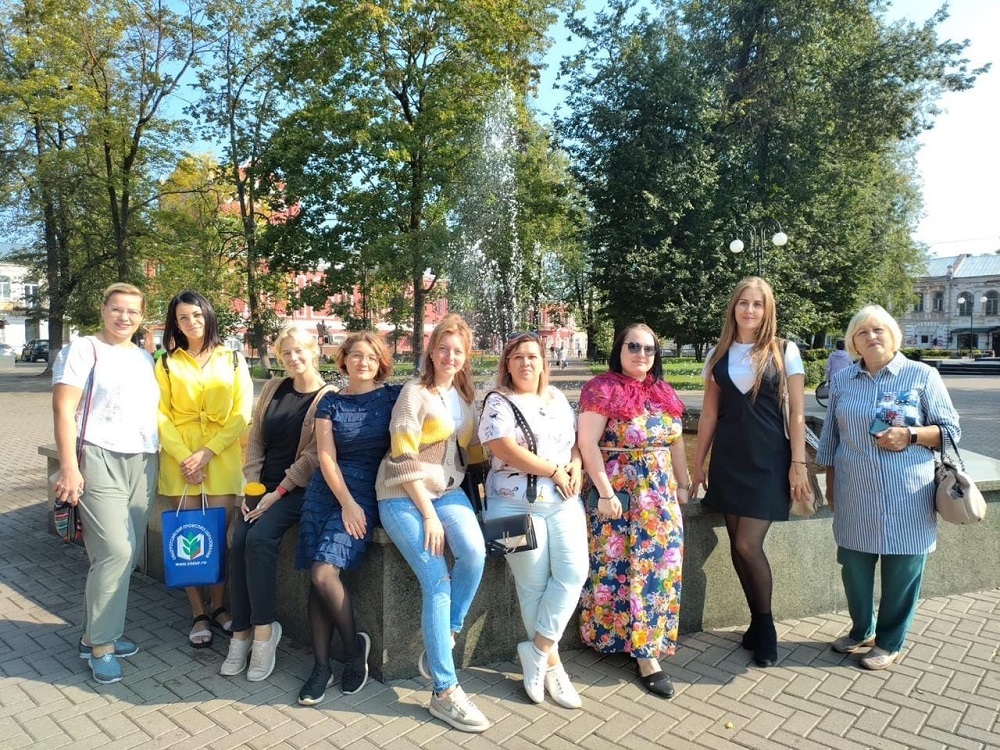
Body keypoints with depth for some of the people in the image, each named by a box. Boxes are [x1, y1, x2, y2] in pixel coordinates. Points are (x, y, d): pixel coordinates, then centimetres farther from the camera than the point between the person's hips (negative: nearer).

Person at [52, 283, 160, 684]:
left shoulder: (146, 359, 16)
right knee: (115, 550, -11)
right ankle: (100, 643, 5)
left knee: (128, 553, 8)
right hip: (100, 459, -6)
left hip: (144, 461, 6)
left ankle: (100, 631, 22)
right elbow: (63, 409, -8)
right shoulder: (82, 350, -1)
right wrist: (68, 467, -16)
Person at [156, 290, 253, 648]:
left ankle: (218, 606, 18)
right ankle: (198, 613, 14)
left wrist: (207, 452, -10)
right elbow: (161, 414, 1)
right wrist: (184, 457, -12)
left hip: (223, 456, 0)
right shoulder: (167, 363, 8)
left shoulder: (232, 359, 6)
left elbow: (241, 413, 0)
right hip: (180, 458, 1)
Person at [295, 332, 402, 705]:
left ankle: (355, 644, 5)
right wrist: (346, 502, -10)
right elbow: (326, 456, 0)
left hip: (367, 491, -3)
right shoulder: (330, 401, 6)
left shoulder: (393, 397, 1)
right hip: (327, 490, 3)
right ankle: (321, 665, 8)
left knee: (323, 571, -17)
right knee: (316, 576, -5)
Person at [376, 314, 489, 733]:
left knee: (474, 552, -24)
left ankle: (446, 634, -1)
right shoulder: (415, 393, -9)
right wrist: (428, 514, -15)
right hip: (403, 496, -5)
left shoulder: (465, 396, 10)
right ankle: (445, 691, -5)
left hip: (447, 491, 5)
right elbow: (403, 460, -13)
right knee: (436, 581, -16)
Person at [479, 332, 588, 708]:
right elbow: (507, 450, -14)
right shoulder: (498, 403, -2)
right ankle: (551, 663, 15)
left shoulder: (557, 398, 15)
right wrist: (555, 471, -11)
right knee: (535, 585, -3)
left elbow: (576, 437, 18)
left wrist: (576, 466, -4)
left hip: (563, 501, 5)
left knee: (574, 571, -11)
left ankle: (537, 649, 4)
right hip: (517, 504, -5)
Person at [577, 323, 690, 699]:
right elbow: (587, 444, -15)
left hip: (660, 496, 6)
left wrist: (683, 485, 13)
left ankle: (646, 649, 19)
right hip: (618, 494, -6)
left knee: (659, 567, 5)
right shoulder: (601, 390, -9)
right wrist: (606, 493, -18)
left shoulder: (663, 392, 11)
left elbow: (676, 443, 17)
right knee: (619, 569, 0)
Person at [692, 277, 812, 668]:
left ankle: (764, 625, 16)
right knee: (737, 546, 7)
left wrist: (798, 463, -8)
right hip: (728, 458, 4)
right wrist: (698, 462, 9)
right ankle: (759, 623, 26)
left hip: (768, 459, -3)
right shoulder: (718, 354, 7)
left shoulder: (785, 352, -1)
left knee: (748, 545, -9)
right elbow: (709, 413, 10)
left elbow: (796, 412, -2)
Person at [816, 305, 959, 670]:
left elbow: (951, 430, 1)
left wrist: (911, 435, -17)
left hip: (907, 496, -2)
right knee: (854, 567, 11)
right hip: (855, 496, 3)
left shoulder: (923, 375, -1)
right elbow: (830, 439, 12)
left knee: (901, 572, 7)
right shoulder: (841, 381, 7)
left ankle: (890, 642, 26)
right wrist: (830, 484, 11)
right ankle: (861, 630, 33)